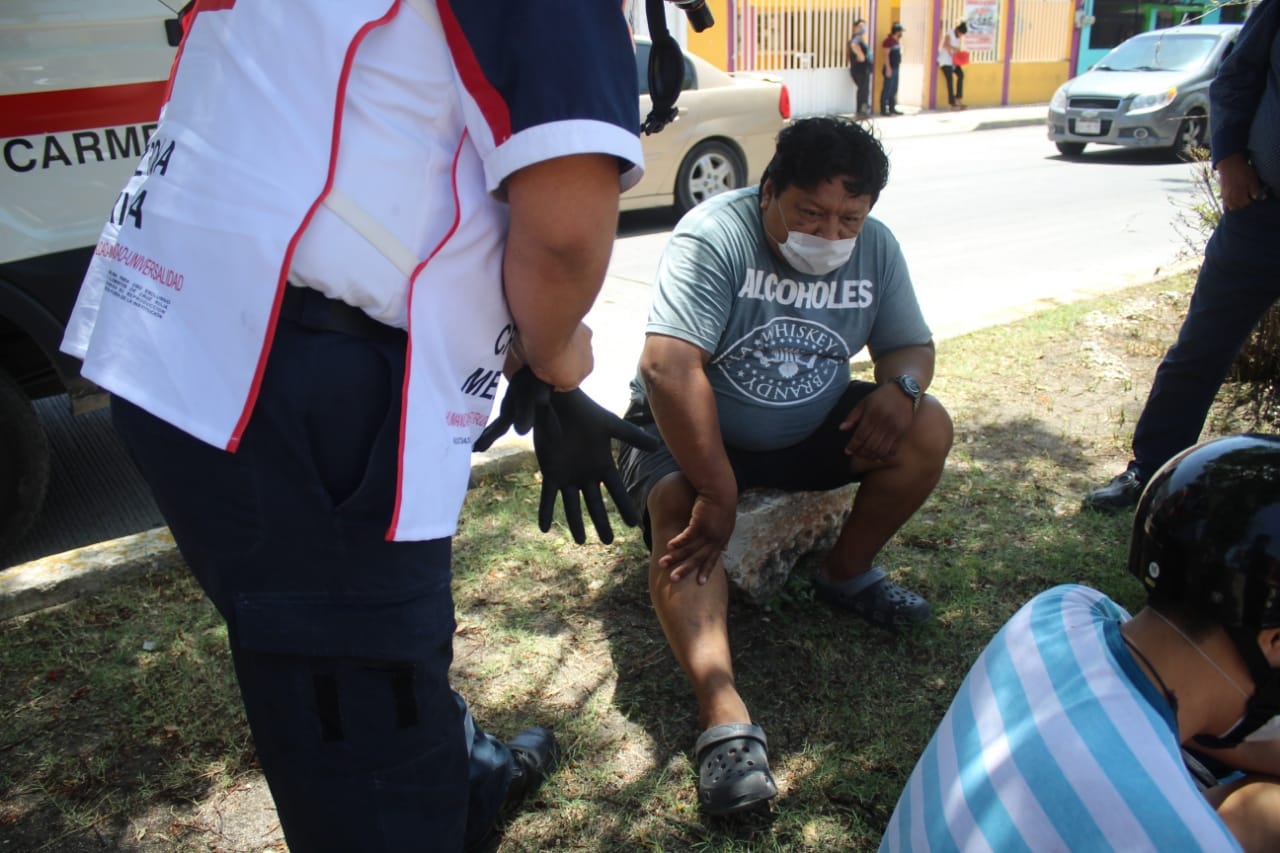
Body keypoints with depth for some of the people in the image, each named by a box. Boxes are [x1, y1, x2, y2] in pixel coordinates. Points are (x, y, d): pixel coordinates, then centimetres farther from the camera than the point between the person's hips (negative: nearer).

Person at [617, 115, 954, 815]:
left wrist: (900, 385, -21)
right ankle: (725, 717, -41)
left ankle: (847, 574, 6)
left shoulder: (875, 247, -5)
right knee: (682, 514, -33)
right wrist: (718, 490, -37)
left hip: (812, 428, 5)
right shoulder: (714, 236, -25)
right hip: (692, 433, -5)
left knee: (928, 430, -12)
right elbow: (669, 367, -36)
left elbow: (911, 344, 5)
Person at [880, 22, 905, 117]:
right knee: (887, 89, -7)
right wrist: (888, 68, -21)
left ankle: (892, 108, 18)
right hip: (890, 68, -9)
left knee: (894, 89, 12)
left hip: (896, 68, 9)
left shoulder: (897, 41, 15)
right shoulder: (889, 40, -12)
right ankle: (883, 109, -5)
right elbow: (886, 55, -17)